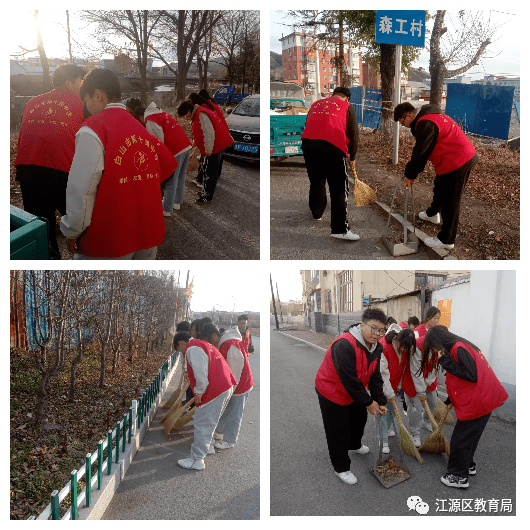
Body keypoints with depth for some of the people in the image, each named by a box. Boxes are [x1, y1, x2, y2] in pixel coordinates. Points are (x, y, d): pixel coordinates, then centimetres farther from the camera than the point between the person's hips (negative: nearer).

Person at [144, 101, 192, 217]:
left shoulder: (150, 121, -10)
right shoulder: (160, 113, 19)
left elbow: (159, 140, -14)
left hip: (176, 150, -9)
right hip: (186, 145, 9)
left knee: (171, 180, 0)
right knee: (180, 177, 21)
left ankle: (166, 209, 8)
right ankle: (177, 201, 36)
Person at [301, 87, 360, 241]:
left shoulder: (316, 104, 26)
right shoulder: (346, 106, 13)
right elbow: (353, 133, 10)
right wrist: (352, 156, 23)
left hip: (308, 143, 5)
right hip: (332, 147, -5)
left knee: (316, 182, 25)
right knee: (339, 189, 0)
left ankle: (317, 213, 42)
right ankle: (340, 229, -4)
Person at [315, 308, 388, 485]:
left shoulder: (377, 347, -8)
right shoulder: (344, 345, -37)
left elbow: (375, 376, 0)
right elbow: (349, 379, -33)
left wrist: (380, 402, -5)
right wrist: (368, 402, -24)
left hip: (355, 391, 9)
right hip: (332, 392, -8)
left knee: (359, 418, 27)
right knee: (338, 431, 2)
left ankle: (355, 445, 57)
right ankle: (341, 468, 23)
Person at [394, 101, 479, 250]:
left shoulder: (426, 124, -21)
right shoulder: (428, 115, 14)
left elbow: (420, 153, -17)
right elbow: (421, 151, 18)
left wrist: (409, 176, -5)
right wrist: (412, 173, 17)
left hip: (457, 163, -11)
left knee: (450, 202, -1)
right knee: (440, 188, 30)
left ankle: (446, 240, 8)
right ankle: (432, 214, 55)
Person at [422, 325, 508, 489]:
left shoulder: (459, 349, -19)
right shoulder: (463, 346, 13)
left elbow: (471, 376, -28)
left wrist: (446, 362, -23)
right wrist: (450, 401, 25)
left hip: (477, 402, -10)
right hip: (485, 398, 10)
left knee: (460, 439, 2)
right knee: (469, 436, 25)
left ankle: (459, 477, 14)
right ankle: (468, 465, 41)